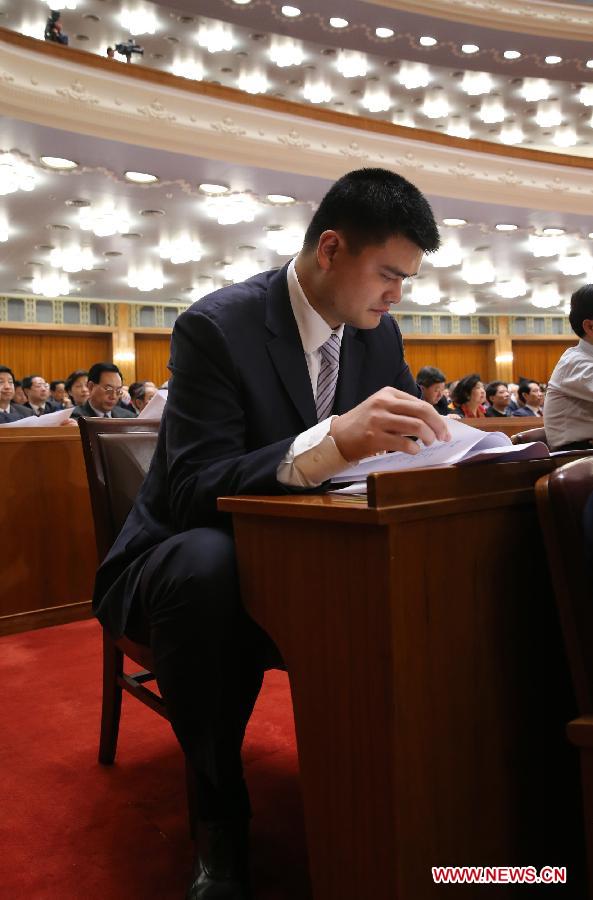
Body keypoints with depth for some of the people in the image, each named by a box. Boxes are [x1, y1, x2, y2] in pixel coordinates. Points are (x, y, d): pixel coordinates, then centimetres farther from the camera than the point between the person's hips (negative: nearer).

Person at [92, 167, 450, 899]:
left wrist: (424, 437, -17)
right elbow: (193, 491, -26)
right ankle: (220, 812, -14)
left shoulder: (379, 334, 2)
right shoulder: (216, 326, -18)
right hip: (199, 557, -4)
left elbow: (392, 437, 8)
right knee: (206, 563, -38)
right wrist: (330, 440, -41)